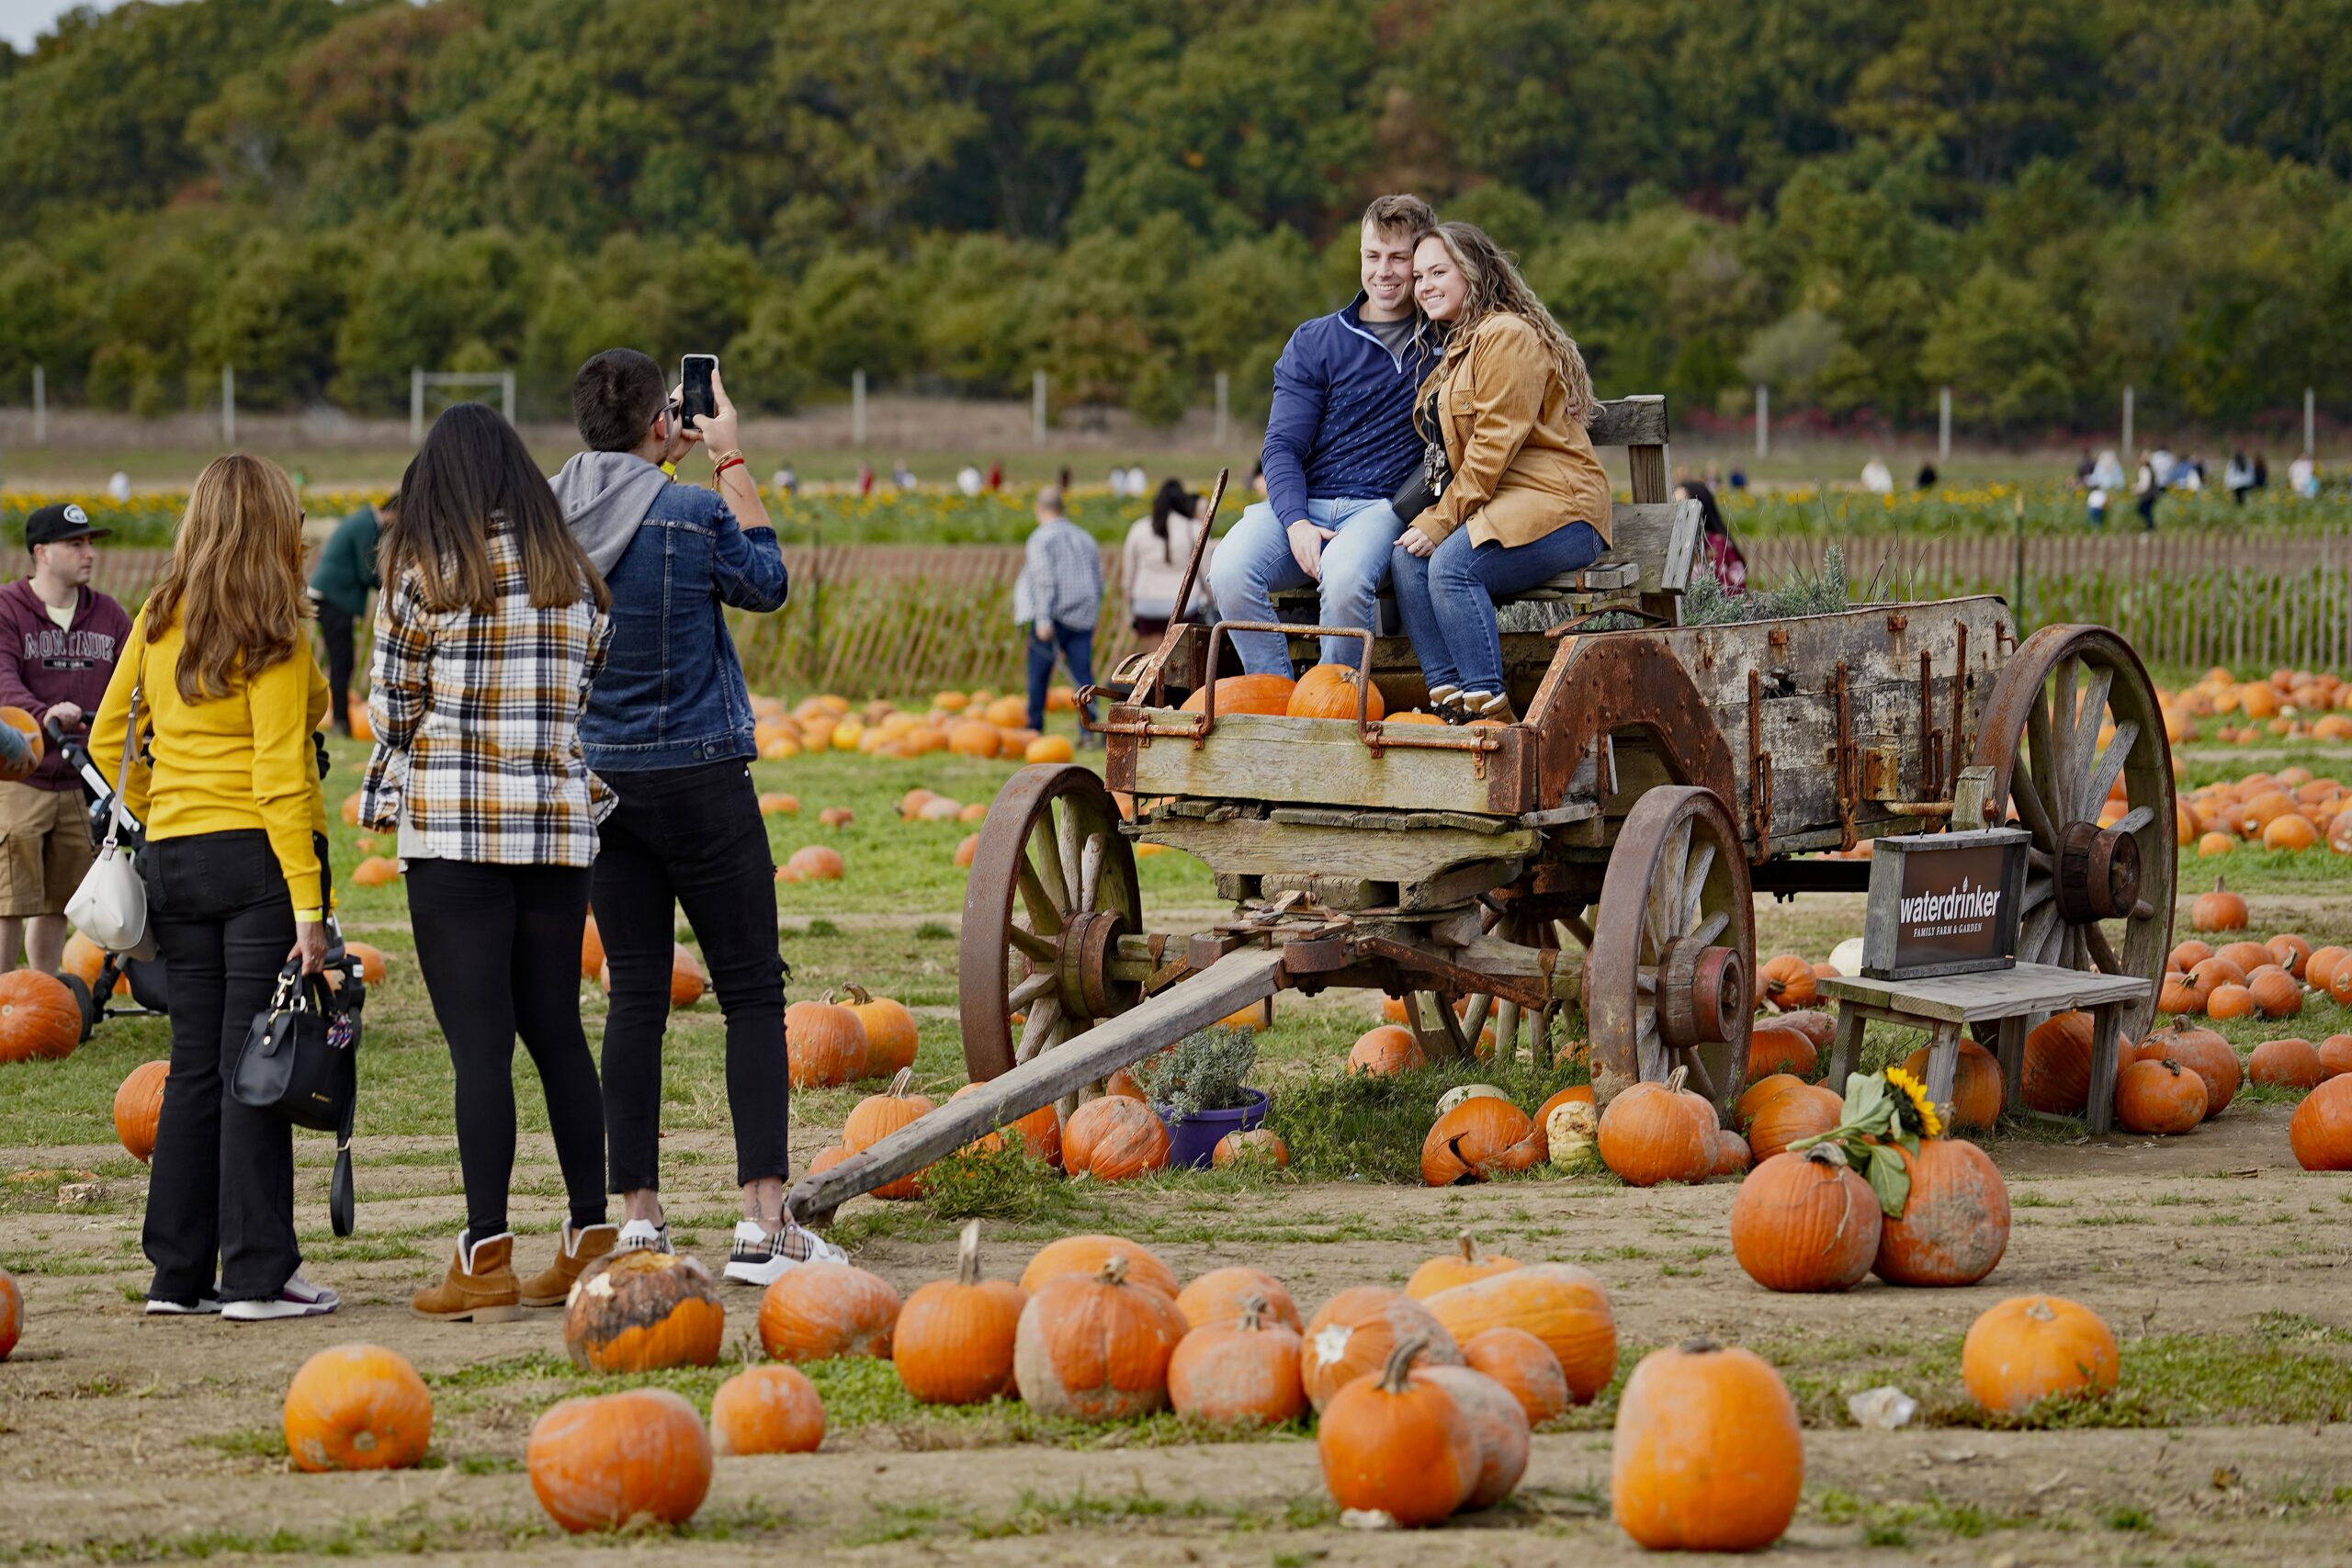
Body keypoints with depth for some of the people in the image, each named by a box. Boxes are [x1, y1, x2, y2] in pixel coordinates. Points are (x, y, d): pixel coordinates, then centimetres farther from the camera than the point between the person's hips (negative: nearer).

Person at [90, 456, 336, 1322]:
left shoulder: (159, 623, 7)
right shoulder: (273, 639, -11)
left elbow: (108, 740, 12)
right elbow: (279, 778, -16)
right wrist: (308, 904, -17)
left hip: (174, 857, 6)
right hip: (260, 857, -6)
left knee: (195, 1065, 11)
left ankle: (178, 1273, 13)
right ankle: (258, 1275, -2)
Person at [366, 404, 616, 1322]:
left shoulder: (425, 577, -6)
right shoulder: (574, 578, 9)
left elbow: (390, 711, -1)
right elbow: (595, 698, 11)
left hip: (455, 830, -5)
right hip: (561, 825, 5)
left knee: (479, 1042, -6)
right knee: (557, 1032, 13)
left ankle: (486, 1259, -7)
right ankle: (590, 1240, 15)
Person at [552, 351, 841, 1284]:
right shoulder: (692, 514, -14)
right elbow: (765, 585, 5)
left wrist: (667, 461, 20)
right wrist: (730, 463, 8)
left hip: (599, 780, 5)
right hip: (699, 777, -5)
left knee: (636, 997, 10)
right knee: (752, 995, 0)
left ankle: (638, 1219, 8)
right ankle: (764, 1223, -7)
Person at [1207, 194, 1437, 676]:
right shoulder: (1315, 342, 11)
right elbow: (1283, 446, 5)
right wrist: (1296, 523, -16)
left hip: (1382, 507, -2)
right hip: (1303, 504, 2)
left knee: (1345, 578, -38)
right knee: (1230, 576, -29)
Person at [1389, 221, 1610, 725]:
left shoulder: (1507, 336, -8)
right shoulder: (1455, 349, 23)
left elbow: (1495, 443, -16)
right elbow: (1449, 456, 24)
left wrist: (1442, 521, -16)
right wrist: (1434, 519, 7)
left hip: (1555, 506, -9)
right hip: (1493, 508, 9)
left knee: (1452, 563, -31)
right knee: (1407, 557, -17)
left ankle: (1487, 706, -29)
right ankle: (1447, 699, -23)